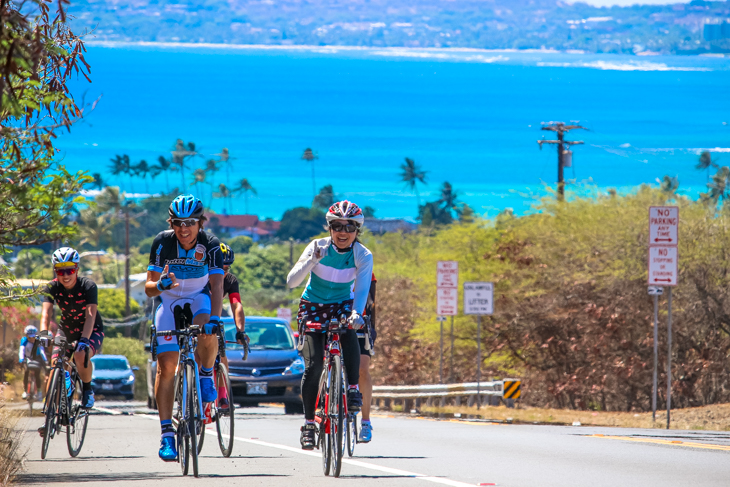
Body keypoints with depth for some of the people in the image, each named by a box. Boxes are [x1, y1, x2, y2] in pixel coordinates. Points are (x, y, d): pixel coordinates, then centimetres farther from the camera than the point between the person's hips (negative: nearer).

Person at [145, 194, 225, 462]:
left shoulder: (210, 245, -21)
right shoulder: (163, 242, -19)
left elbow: (217, 285, -29)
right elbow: (149, 289, -18)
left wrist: (214, 317, -45)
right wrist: (159, 285, -42)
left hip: (199, 298, -1)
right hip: (169, 300, 1)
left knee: (207, 333, -35)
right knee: (166, 365, -13)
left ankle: (206, 375, -4)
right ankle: (166, 434, -10)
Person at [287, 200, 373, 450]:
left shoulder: (363, 256, -15)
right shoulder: (318, 247, -17)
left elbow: (362, 288, -29)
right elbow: (291, 281, -24)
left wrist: (356, 313, -48)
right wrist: (313, 260, -40)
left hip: (343, 305, 1)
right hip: (313, 306, -1)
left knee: (349, 334, -35)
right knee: (313, 365, -15)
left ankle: (353, 389, -25)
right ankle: (309, 423, -7)